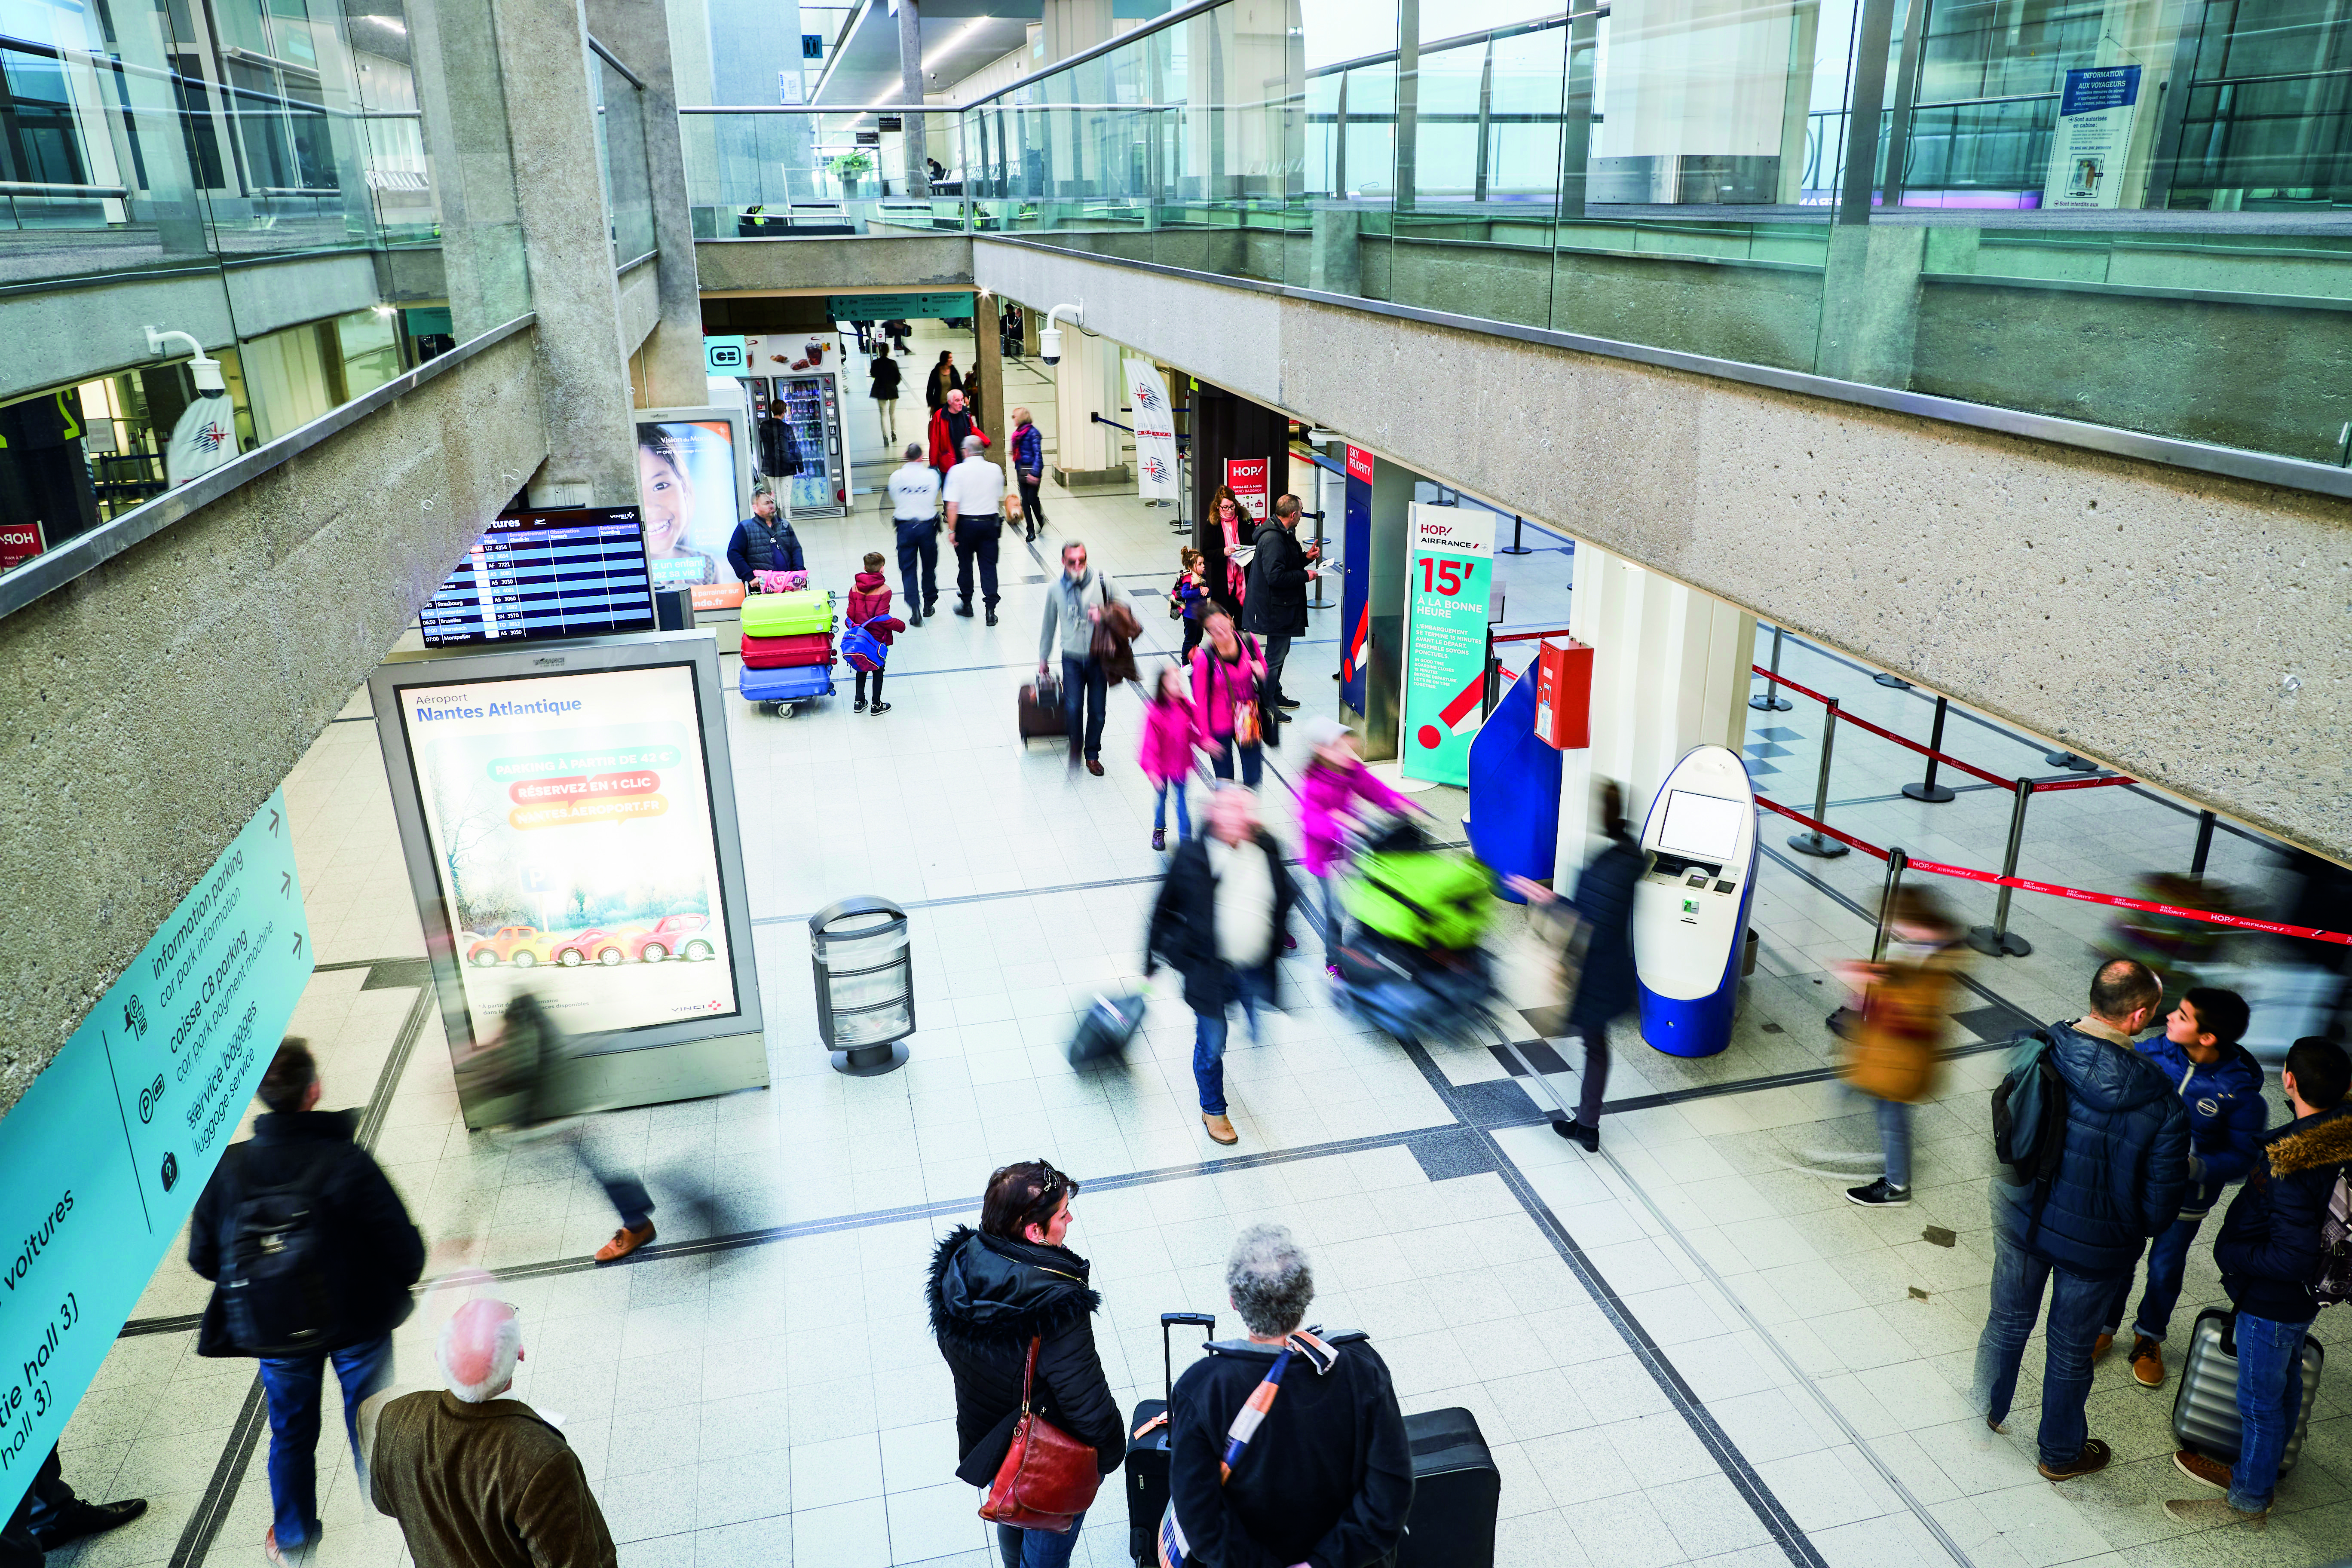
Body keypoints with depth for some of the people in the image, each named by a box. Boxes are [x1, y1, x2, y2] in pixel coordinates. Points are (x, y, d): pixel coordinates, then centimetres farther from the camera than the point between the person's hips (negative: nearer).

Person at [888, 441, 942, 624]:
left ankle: (915, 608, -10)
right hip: (927, 525, 1)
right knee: (929, 567, 16)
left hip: (905, 527, -1)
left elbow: (894, 500, 6)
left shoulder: (896, 476, -6)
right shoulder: (931, 475, -6)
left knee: (908, 569, 4)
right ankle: (929, 605, 27)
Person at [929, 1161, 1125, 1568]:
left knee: (1011, 1520, 35)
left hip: (983, 1440, 6)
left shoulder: (956, 1266, -19)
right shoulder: (1058, 1307, -39)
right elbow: (1088, 1406, -29)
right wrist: (1111, 1452, -9)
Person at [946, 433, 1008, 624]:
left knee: (965, 565, 14)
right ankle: (991, 609, 0)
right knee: (989, 566, 4)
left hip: (966, 523, -2)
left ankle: (966, 604, 26)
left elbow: (953, 505, -15)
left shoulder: (958, 471, -11)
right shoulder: (995, 469, 0)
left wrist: (952, 530, -10)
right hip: (990, 523, 2)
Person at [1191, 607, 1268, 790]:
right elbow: (1200, 699, -13)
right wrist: (1206, 735, -13)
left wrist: (1261, 672, -13)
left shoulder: (1249, 641, -10)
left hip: (1249, 720, 3)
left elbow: (1263, 665, 12)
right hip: (1220, 724, -3)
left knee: (1253, 777, 9)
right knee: (1225, 781, 6)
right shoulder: (1204, 656, -21)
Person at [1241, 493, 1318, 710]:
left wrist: (1305, 557, 6)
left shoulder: (1283, 534, 9)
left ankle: (1275, 695, 37)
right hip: (1277, 608, -11)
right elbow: (1276, 576, -30)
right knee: (1275, 656, -2)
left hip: (1282, 605, 11)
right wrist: (1304, 576, -21)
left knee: (1280, 651, 22)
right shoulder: (1273, 539, -25)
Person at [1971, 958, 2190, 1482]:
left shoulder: (2033, 1051, -21)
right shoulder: (2160, 1103, -25)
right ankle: (2061, 1453, 41)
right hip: (2095, 1242, -2)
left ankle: (1985, 1417, 45)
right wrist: (2144, 1228, 8)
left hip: (2020, 1218, 2)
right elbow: (2162, 1199, -14)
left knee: (2008, 1322, 24)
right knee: (2070, 1349, 19)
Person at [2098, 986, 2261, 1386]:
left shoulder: (2240, 1091, -22)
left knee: (2165, 1269, 17)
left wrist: (2196, 1167, -31)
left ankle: (2149, 1338, 43)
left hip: (2186, 1196, -1)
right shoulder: (2153, 1052, -17)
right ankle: (2104, 1328, 40)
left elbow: (2242, 1156, -15)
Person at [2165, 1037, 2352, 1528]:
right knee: (2286, 1384, 25)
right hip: (2307, 1290, 9)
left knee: (2260, 1400, 11)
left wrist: (2231, 1254, -17)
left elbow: (2292, 1258, -32)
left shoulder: (2288, 1168, -36)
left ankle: (2249, 1501, 30)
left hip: (2273, 1299, -9)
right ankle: (2259, 1472, 46)